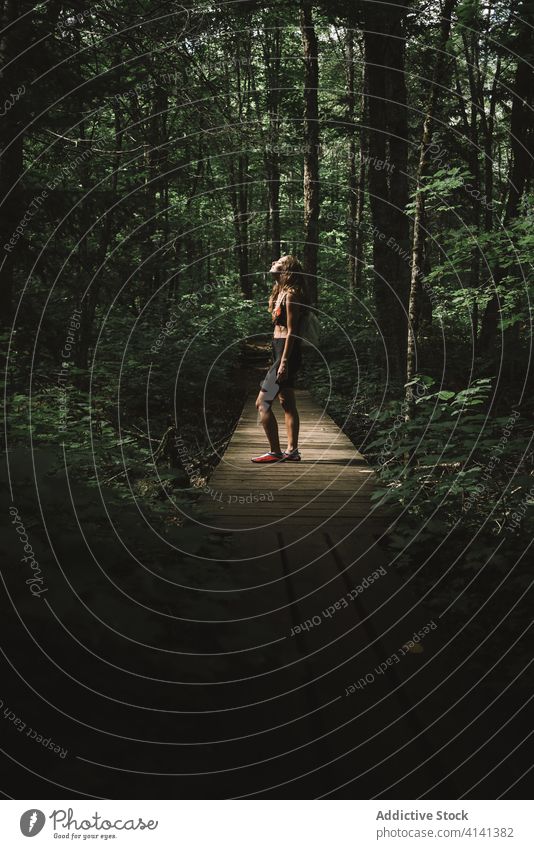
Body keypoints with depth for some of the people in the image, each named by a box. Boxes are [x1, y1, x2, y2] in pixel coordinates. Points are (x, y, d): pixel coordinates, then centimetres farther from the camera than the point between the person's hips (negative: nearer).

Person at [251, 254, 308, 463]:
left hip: (286, 353, -10)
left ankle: (275, 452, -6)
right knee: (287, 403, 12)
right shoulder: (283, 292, 16)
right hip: (283, 353, 10)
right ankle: (292, 450, 17)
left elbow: (291, 331, -19)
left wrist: (283, 362, -22)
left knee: (262, 403, -9)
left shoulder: (290, 294, -14)